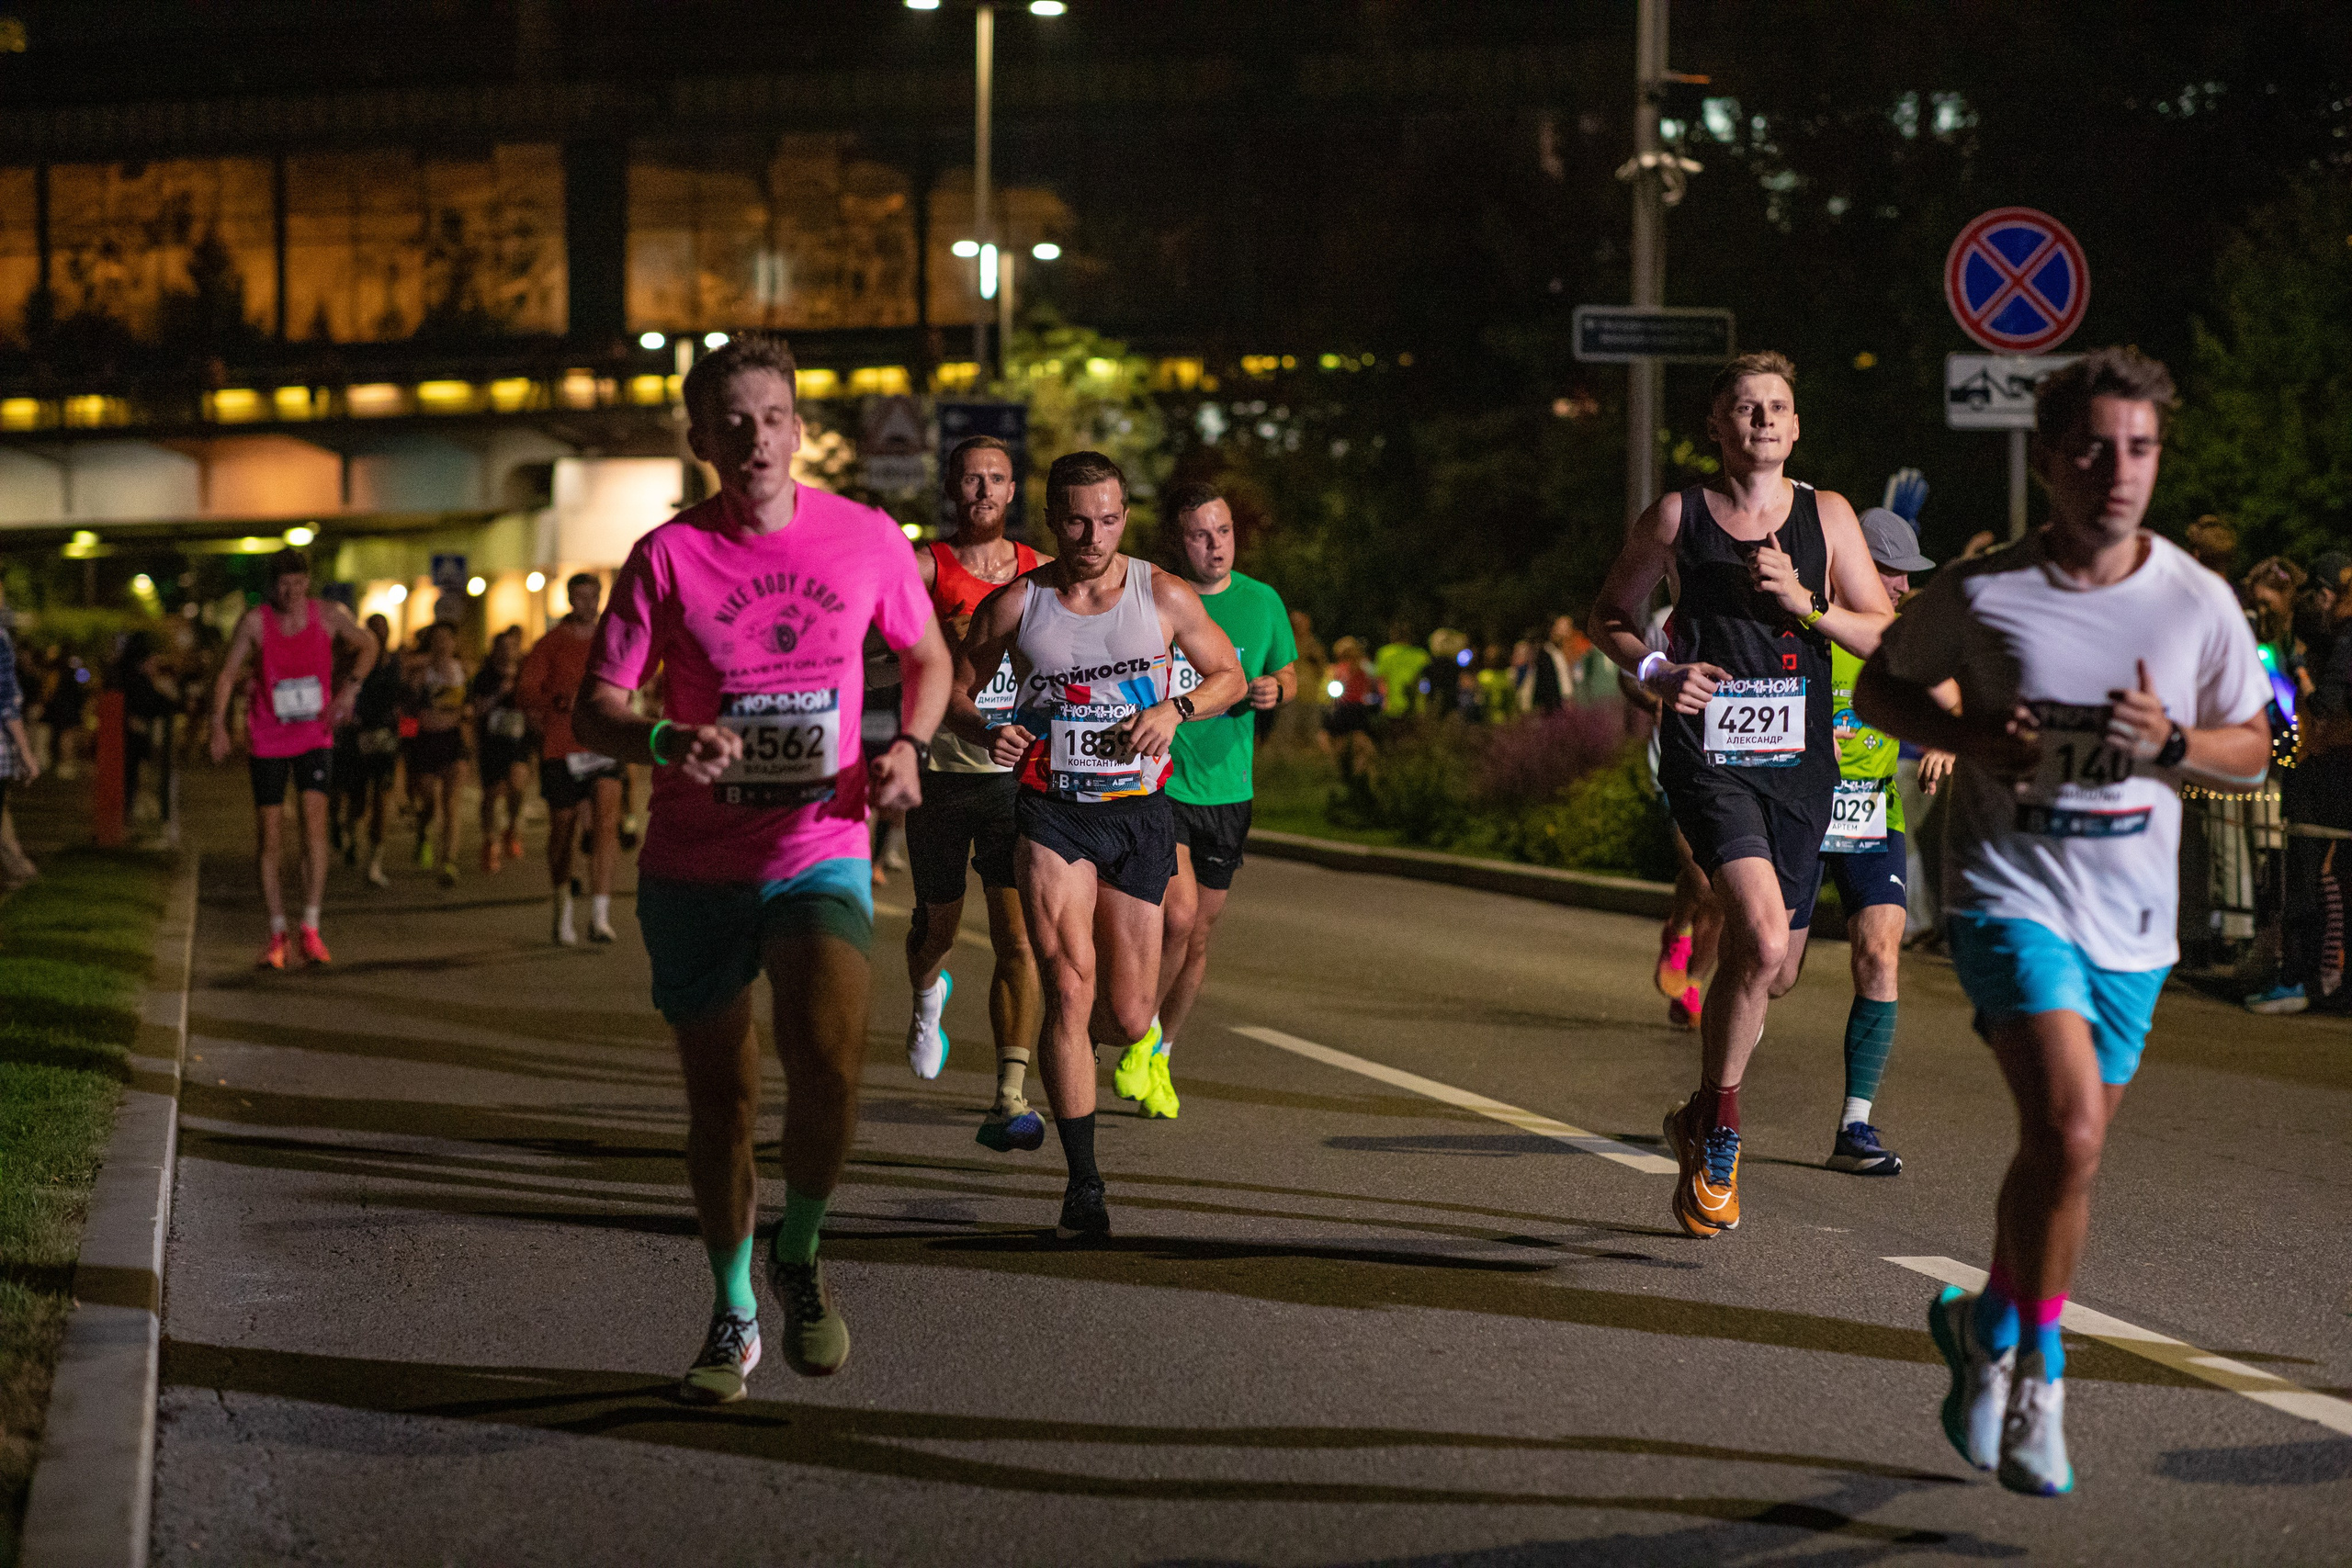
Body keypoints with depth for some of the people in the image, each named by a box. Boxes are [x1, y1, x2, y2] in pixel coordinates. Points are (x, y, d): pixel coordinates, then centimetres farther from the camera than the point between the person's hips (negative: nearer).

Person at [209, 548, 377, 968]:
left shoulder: (328, 615, -5)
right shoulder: (255, 621, -10)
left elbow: (367, 645, 13)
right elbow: (228, 674, -9)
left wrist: (351, 686, -3)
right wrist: (218, 726, -21)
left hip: (315, 735, 1)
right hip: (267, 740, -1)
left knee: (314, 820, -16)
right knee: (269, 836, 0)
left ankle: (311, 932, -15)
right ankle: (277, 937, 13)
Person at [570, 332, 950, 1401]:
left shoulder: (866, 539, -1)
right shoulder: (668, 557, -6)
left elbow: (927, 657, 16)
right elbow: (593, 712, -7)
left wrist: (906, 747, -3)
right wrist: (664, 740, -29)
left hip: (820, 852, 0)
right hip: (694, 870, 0)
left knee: (828, 1059, -23)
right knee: (720, 1100, 8)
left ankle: (798, 1256, 4)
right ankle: (734, 1315, 29)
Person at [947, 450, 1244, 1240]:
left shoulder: (1163, 596, 0)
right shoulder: (1014, 603, -2)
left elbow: (1231, 676, 10)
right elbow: (954, 690, 8)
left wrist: (1175, 709, -10)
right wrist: (985, 732, -14)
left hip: (1138, 812, 1)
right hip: (1050, 813, -1)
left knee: (1128, 1021, 4)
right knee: (1069, 990, -17)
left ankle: (1142, 1034, 45)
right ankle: (1083, 1183, -11)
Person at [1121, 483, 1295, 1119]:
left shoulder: (1261, 602, 4)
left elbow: (1288, 673, 18)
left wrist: (1276, 689, -5)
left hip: (1227, 788, 4)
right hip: (1155, 781, -4)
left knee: (1199, 935, 10)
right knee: (1177, 917, -20)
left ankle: (1159, 1059, 29)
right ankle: (1139, 1038, 4)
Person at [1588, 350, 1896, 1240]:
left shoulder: (1826, 516, 6)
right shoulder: (1675, 517, 1)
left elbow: (1884, 638, 5)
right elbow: (1611, 616, 13)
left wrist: (1806, 603, -11)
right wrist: (1655, 671, -6)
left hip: (1798, 764, 4)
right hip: (1707, 757, -4)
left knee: (1775, 971, 10)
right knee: (1761, 940, -23)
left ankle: (1703, 1113, 37)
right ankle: (1716, 1145, -7)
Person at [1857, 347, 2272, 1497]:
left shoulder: (2199, 603, -1)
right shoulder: (1983, 593, -7)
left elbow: (2252, 752, 9)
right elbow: (1878, 688, 8)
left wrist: (2169, 743, -13)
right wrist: (1971, 735, -12)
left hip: (2132, 921, 4)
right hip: (2013, 895, -4)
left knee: (2065, 1150, 14)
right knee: (2069, 1129, -22)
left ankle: (1989, 1323, 41)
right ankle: (2034, 1379, -5)